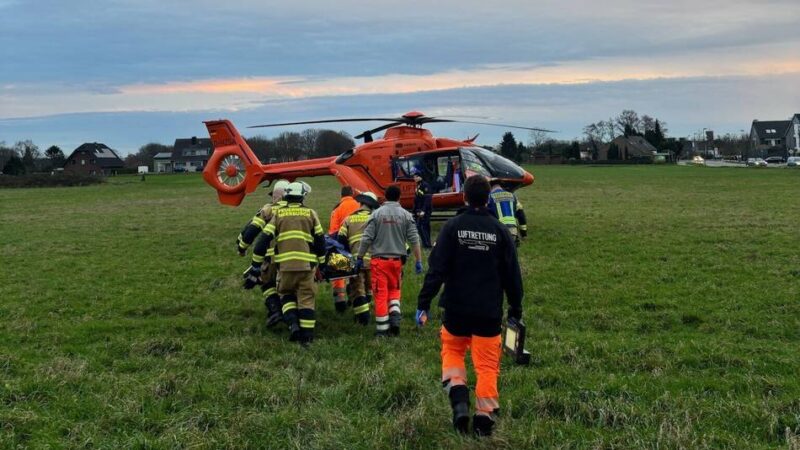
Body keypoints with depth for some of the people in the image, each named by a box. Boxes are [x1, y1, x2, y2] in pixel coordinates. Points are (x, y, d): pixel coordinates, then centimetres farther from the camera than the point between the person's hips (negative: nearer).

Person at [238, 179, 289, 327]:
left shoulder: (268, 210, 5)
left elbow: (251, 229, -2)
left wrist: (241, 246, 9)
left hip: (272, 255, -2)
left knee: (268, 284, 15)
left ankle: (274, 310, -2)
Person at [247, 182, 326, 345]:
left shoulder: (278, 214, 9)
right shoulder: (310, 213, 9)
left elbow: (265, 239, 4)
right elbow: (320, 240, 9)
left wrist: (256, 264, 9)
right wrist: (322, 263, 19)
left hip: (285, 264, 0)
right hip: (307, 264, 0)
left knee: (286, 294, 19)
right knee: (306, 298, 8)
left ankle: (293, 323, -1)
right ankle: (307, 335, 5)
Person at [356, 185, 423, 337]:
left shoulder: (377, 214, -5)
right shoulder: (406, 215, -1)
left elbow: (366, 238, -6)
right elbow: (414, 240, -2)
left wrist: (360, 258, 4)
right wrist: (418, 261, 4)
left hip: (379, 260, -2)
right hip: (397, 260, 2)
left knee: (381, 294, 3)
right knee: (394, 290, 20)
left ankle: (382, 329, 7)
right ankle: (395, 318, 2)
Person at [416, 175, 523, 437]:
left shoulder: (452, 227, -6)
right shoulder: (500, 231, -1)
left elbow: (436, 270, -11)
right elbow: (512, 274, 4)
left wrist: (423, 303, -6)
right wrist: (516, 308, 15)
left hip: (456, 309, -1)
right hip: (490, 312, 1)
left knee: (452, 351, 19)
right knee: (487, 365, 9)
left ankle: (459, 399, 0)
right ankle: (485, 416, 8)